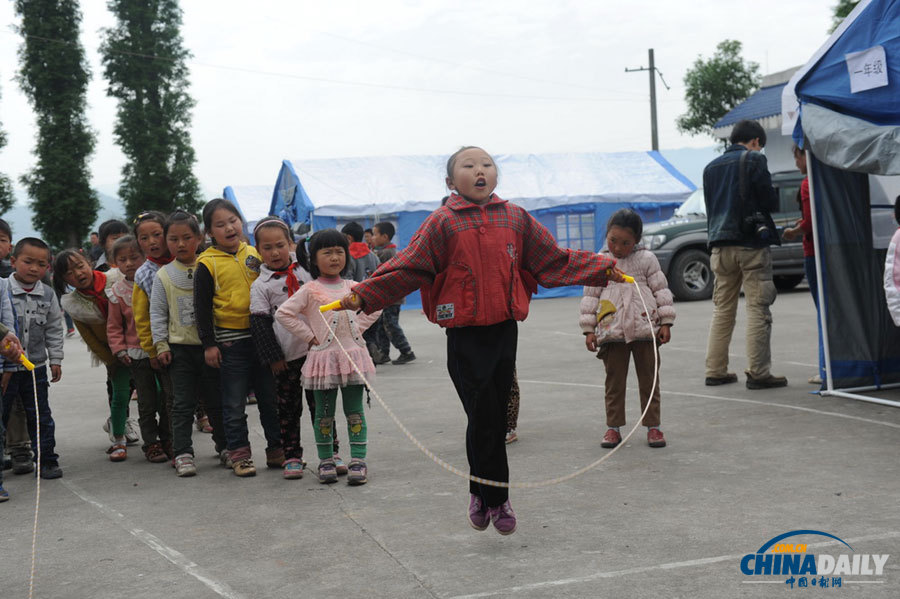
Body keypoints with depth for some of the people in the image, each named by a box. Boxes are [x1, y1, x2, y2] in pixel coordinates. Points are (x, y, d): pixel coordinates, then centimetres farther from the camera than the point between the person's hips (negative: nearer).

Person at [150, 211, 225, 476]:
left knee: (216, 399, 10)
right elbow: (157, 313, 3)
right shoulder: (163, 275, 1)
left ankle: (224, 445, 26)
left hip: (209, 344, 0)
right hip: (179, 347, 0)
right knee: (182, 403, 1)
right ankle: (182, 453, 4)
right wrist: (161, 345, -2)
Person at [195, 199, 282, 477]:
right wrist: (208, 344, -8)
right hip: (230, 341, -4)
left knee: (270, 397, 11)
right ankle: (239, 454, 11)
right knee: (234, 402, 3)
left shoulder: (254, 254, 8)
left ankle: (276, 449, 21)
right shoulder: (207, 264, -5)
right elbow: (202, 306, -5)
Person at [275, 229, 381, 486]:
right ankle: (326, 461, 15)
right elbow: (283, 313, -7)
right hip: (323, 357, -2)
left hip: (353, 354, 3)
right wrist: (309, 336, -8)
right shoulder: (310, 290, -2)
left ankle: (358, 460, 6)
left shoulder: (353, 287, 9)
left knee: (354, 410, 3)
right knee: (324, 413, 4)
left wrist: (358, 327, 7)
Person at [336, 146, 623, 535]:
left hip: (505, 330, 4)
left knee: (497, 418, 9)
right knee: (483, 418, -5)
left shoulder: (515, 219, 9)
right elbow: (407, 269, -4)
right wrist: (363, 296, -13)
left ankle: (482, 492, 26)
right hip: (466, 335, -4)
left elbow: (553, 259, 16)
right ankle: (496, 498, 9)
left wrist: (603, 269, 13)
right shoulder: (443, 223, -2)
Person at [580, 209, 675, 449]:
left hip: (645, 330, 0)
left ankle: (653, 426, 15)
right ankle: (613, 427, 14)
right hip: (611, 332, 1)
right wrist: (589, 329, 2)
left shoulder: (646, 259, 3)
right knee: (614, 381, 6)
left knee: (649, 379, 7)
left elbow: (661, 290, 5)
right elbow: (590, 296, 7)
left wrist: (666, 322, -1)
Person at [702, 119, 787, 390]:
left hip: (721, 246, 6)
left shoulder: (711, 167, 15)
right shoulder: (754, 160, -5)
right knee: (758, 309, -3)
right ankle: (758, 372, -5)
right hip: (751, 244, -6)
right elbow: (769, 200, -7)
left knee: (722, 309, 12)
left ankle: (715, 370, 13)